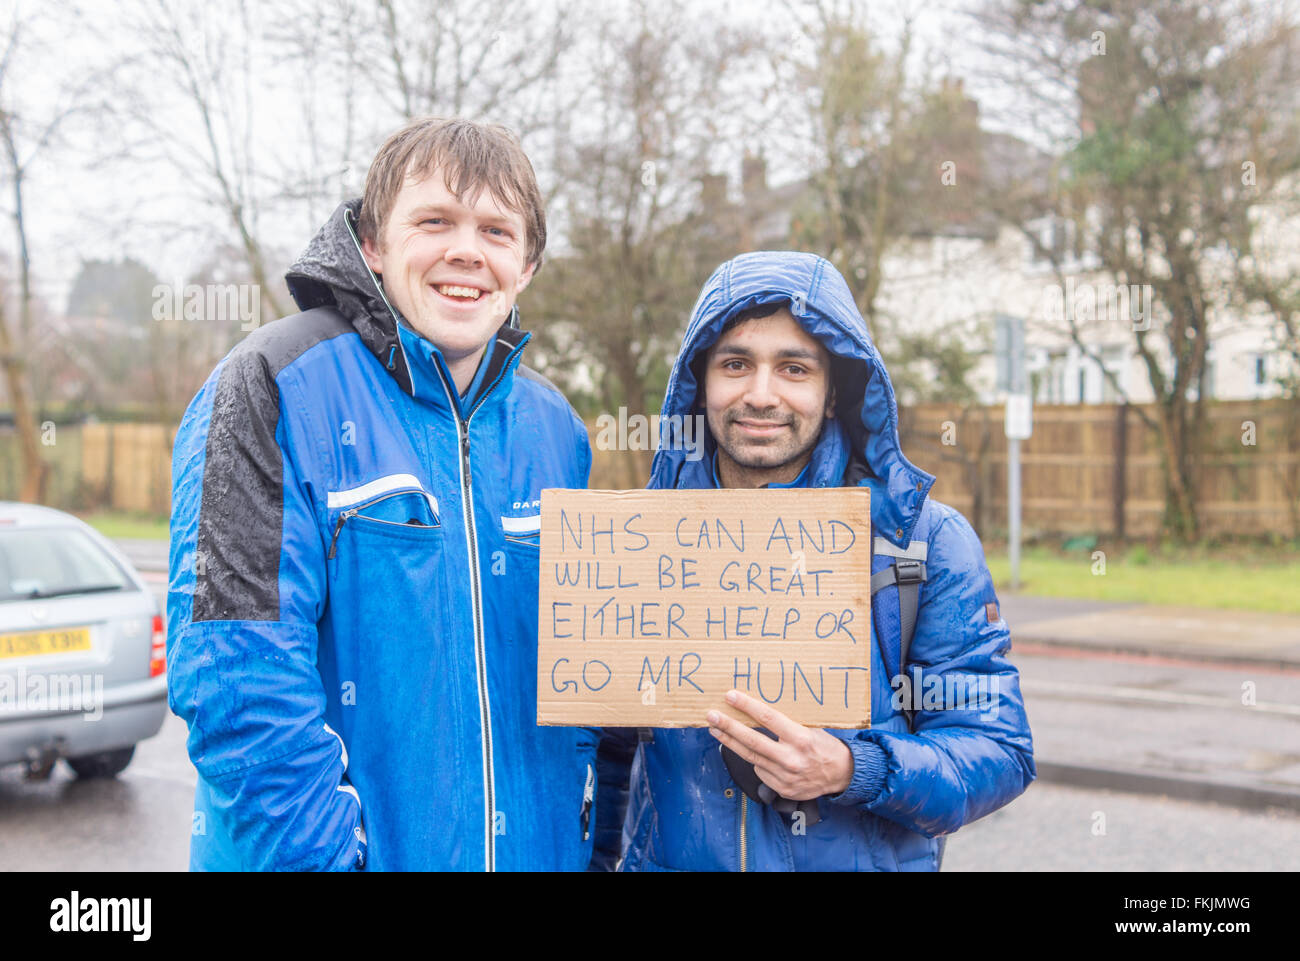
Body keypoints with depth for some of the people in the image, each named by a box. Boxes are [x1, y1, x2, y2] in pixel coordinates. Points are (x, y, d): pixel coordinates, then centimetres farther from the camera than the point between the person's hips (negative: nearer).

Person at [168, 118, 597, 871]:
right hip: (298, 850, -5)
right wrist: (322, 853, -22)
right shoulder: (277, 387, -11)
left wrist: (580, 839, 3)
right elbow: (237, 673, -18)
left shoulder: (553, 427, 5)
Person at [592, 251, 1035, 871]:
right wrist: (592, 859, 6)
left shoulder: (927, 541, -9)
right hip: (667, 861, 2)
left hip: (870, 862, -1)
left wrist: (853, 771, -27)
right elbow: (609, 745, 8)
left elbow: (999, 751, -12)